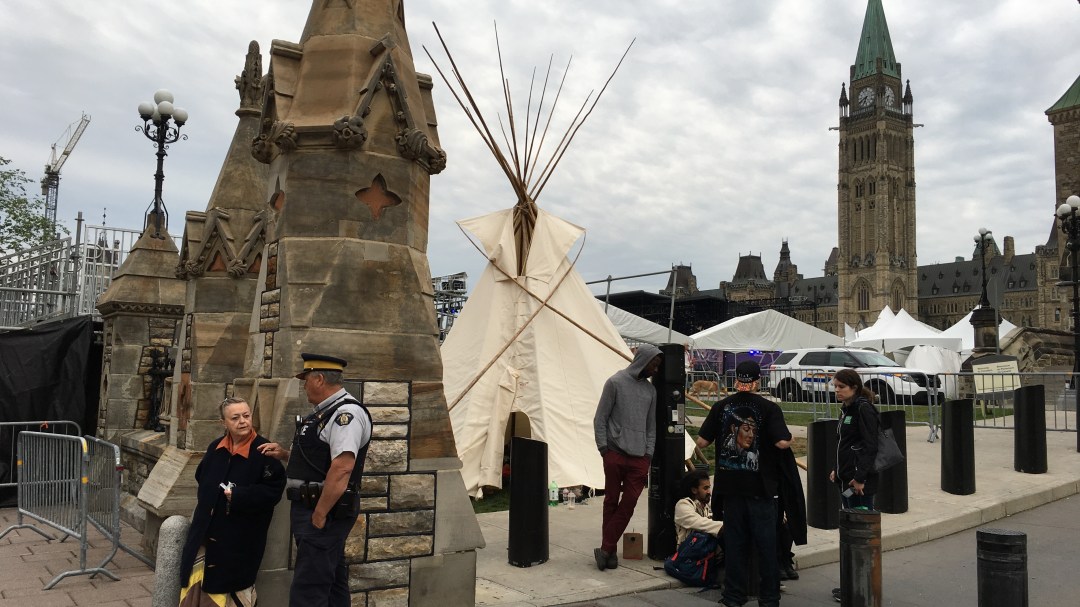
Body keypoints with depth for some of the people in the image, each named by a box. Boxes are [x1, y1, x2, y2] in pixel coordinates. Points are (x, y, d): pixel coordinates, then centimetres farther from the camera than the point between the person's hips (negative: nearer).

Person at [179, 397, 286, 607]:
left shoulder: (263, 451, -14)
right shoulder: (215, 448, 5)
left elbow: (272, 491, -17)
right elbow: (202, 479, 21)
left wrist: (237, 495, -18)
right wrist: (205, 504, 7)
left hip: (240, 538, -6)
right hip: (206, 532, 6)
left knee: (234, 589, 6)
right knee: (195, 585, 12)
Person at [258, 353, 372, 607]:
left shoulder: (346, 413, -18)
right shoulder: (326, 413, 15)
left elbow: (342, 468, -27)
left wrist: (319, 516, -24)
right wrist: (285, 454, 13)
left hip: (325, 513, -10)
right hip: (316, 510, 10)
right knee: (331, 584, 18)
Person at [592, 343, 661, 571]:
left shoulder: (650, 390, 13)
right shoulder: (616, 382, -2)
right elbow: (600, 418, -1)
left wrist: (648, 454, 9)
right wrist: (603, 448, -6)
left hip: (639, 458, 4)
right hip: (615, 453, -4)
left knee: (629, 503, -2)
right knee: (611, 501, 4)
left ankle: (606, 549, 6)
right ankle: (609, 550, 16)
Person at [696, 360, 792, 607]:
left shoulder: (721, 407, -1)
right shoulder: (769, 408, -8)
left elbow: (702, 441, -1)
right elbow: (782, 442, -17)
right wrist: (789, 436, 5)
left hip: (730, 485, 2)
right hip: (760, 485, -2)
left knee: (735, 541, 11)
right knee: (765, 542, 8)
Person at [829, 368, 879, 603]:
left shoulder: (864, 409, -12)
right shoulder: (847, 409, 16)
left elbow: (870, 446, -18)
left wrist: (860, 477, -21)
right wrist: (838, 470, 18)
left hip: (860, 481, -10)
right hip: (846, 479, 10)